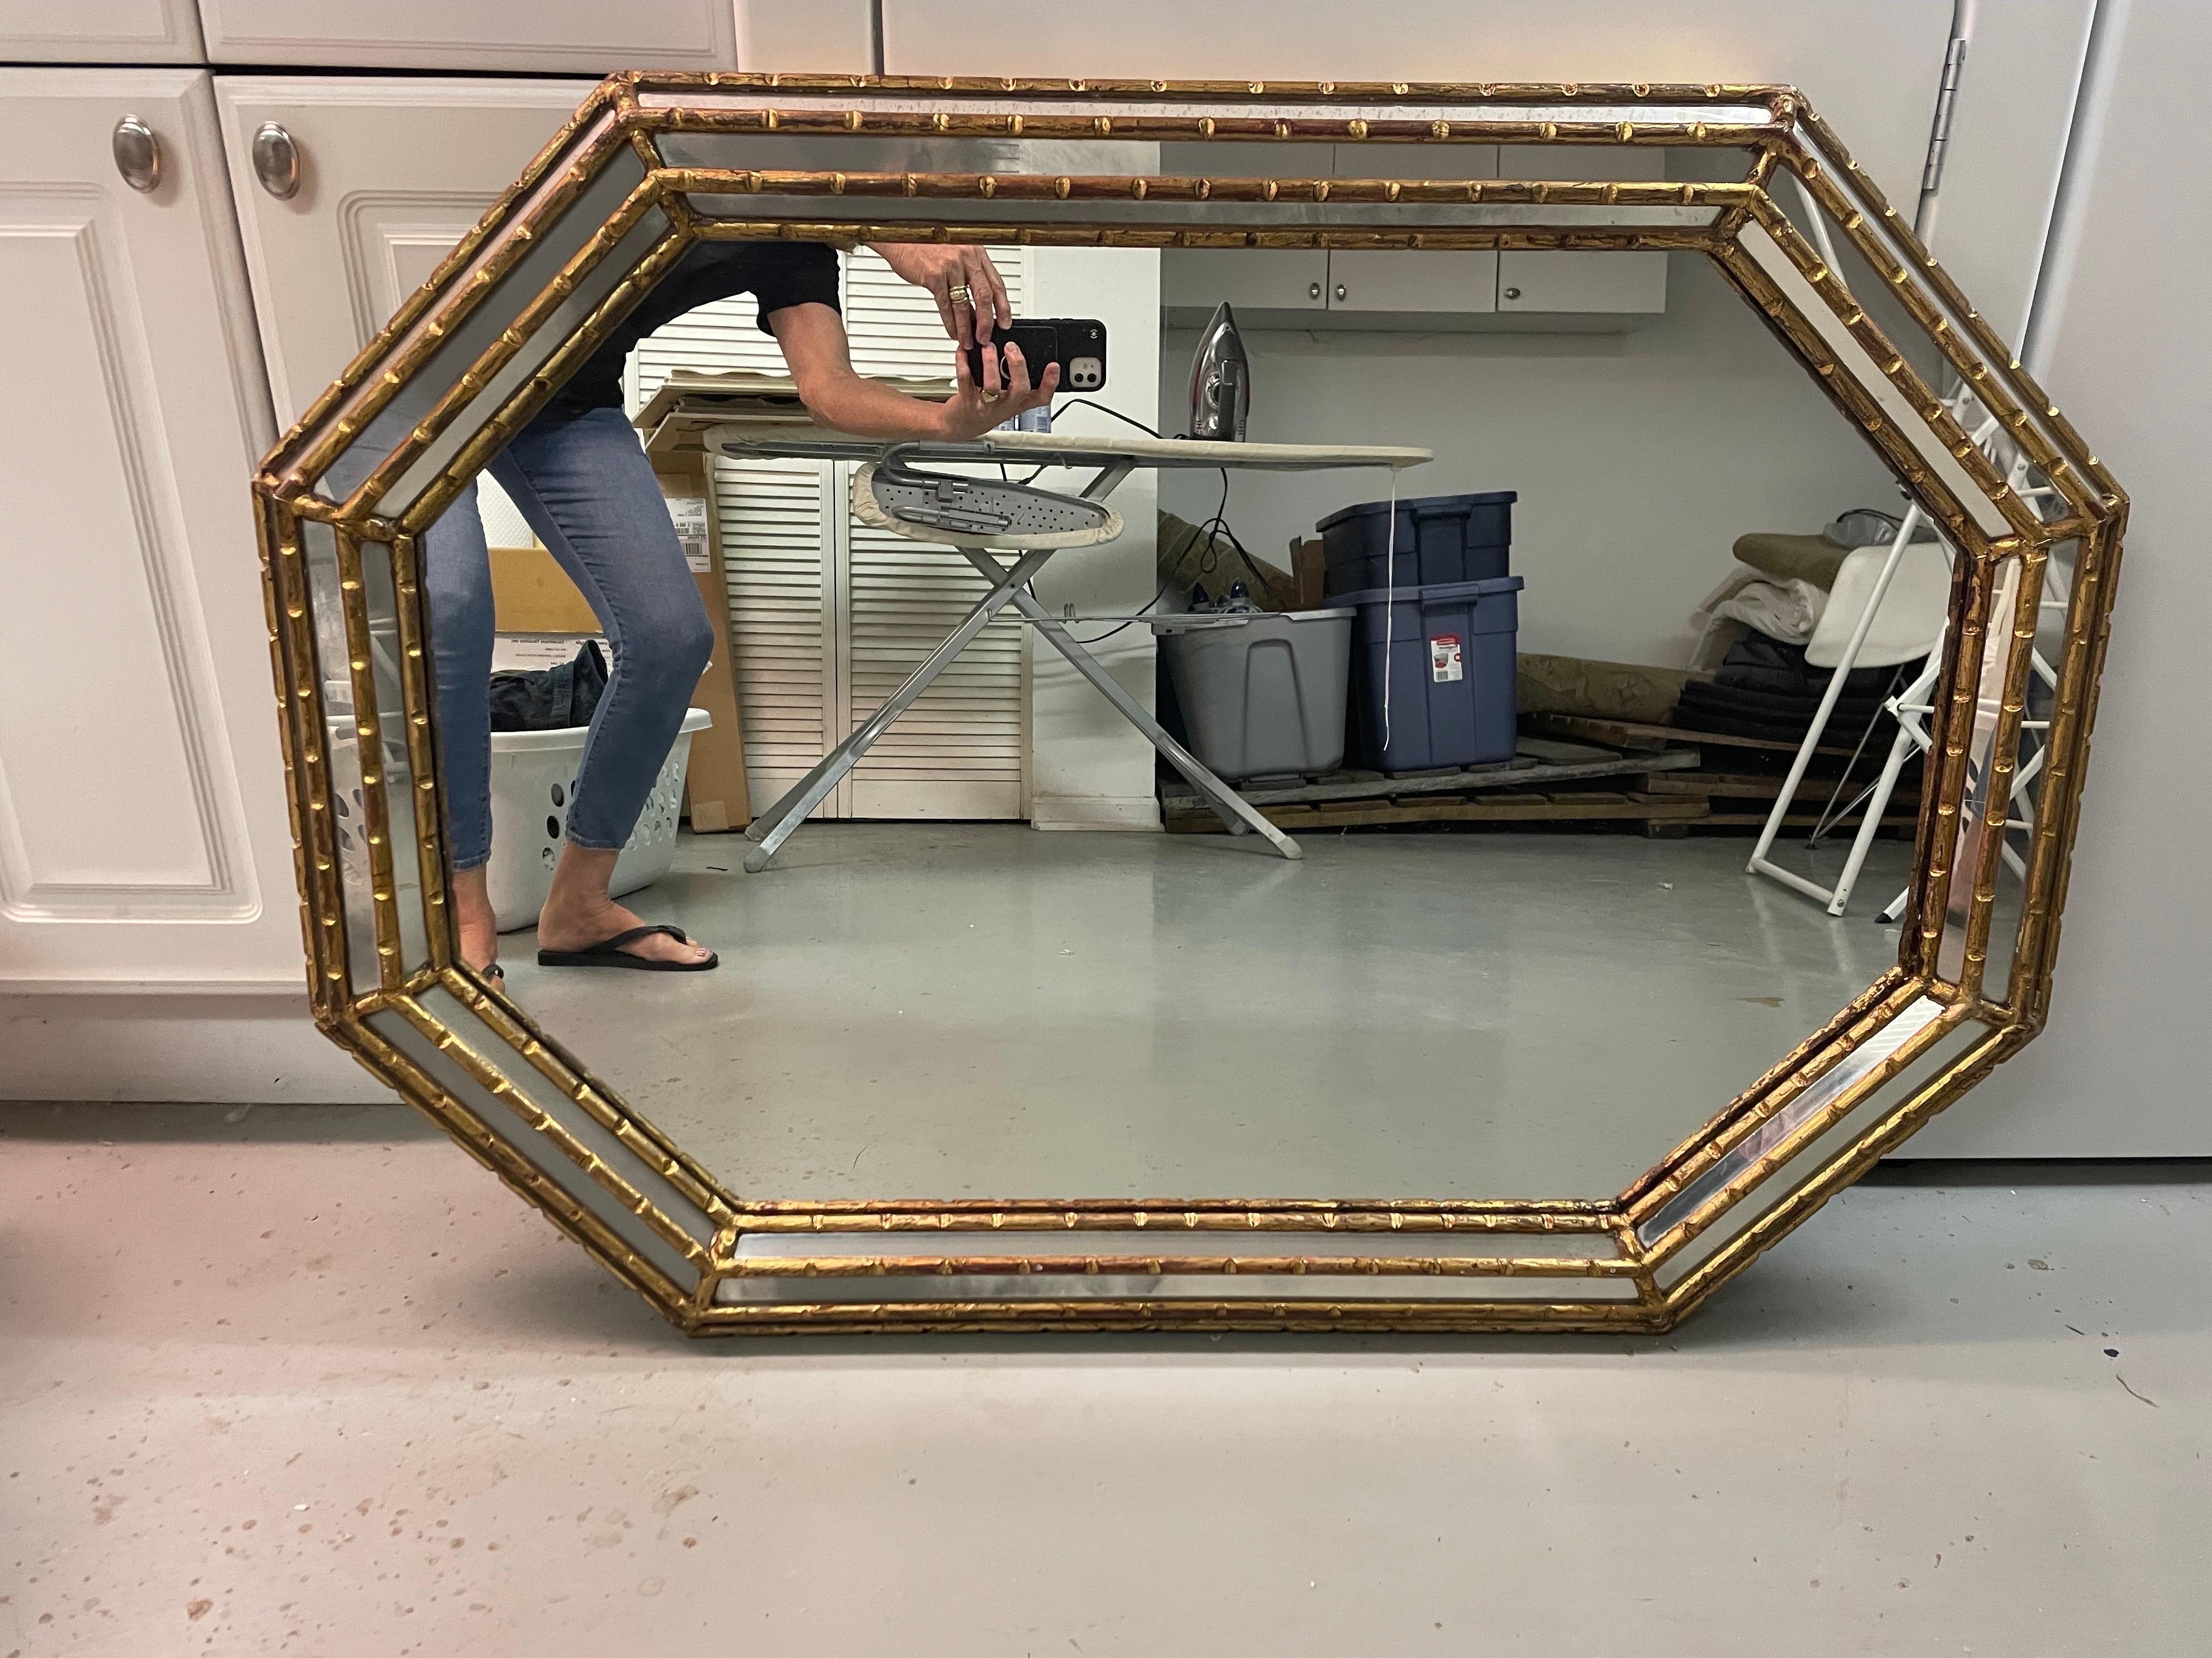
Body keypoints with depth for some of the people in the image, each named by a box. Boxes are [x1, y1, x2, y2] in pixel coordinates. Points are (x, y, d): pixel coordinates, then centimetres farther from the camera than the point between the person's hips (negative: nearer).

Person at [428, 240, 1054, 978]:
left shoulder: (797, 238, 1)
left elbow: (826, 385, -13)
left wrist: (954, 420, -31)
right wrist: (896, 234, -45)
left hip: (570, 408, 6)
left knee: (670, 635, -9)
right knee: (449, 605, -25)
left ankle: (578, 904, 5)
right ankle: (463, 908, -10)